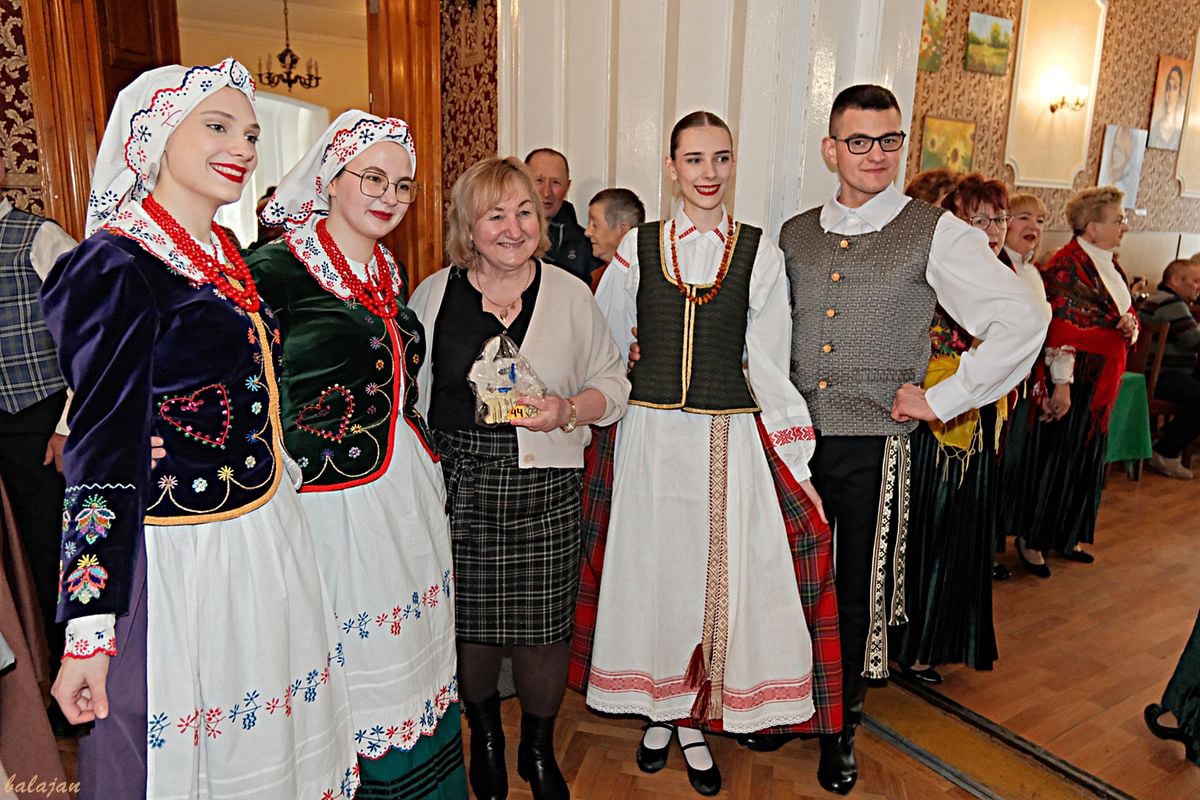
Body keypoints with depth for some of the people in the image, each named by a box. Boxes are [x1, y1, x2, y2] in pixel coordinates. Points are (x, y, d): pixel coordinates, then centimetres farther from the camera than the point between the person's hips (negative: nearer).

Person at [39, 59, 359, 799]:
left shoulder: (230, 261, 8)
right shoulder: (114, 269, -15)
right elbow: (101, 454, -18)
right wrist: (89, 632, -17)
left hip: (269, 537, 8)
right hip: (178, 560, -7)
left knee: (262, 737, 21)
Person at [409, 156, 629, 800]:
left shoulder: (570, 294, 2)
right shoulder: (434, 293, 3)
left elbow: (611, 383, 6)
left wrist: (569, 410, -14)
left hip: (542, 488, 0)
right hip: (455, 486, 1)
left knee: (541, 630, 4)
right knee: (468, 625, 11)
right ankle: (485, 736, 42)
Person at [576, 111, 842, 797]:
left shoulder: (760, 252, 0)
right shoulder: (637, 247, 1)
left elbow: (769, 365, 1)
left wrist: (796, 464, -1)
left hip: (730, 439, 0)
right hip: (650, 436, 1)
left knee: (721, 576, 6)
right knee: (653, 569, 11)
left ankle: (694, 721, 28)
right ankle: (660, 709, 33)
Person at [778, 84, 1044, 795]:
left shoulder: (936, 234, -6)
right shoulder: (793, 236, 6)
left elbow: (1022, 323, -9)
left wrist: (941, 401, -11)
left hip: (874, 447, -3)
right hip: (795, 440, 3)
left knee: (860, 593, 11)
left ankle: (843, 729, 34)